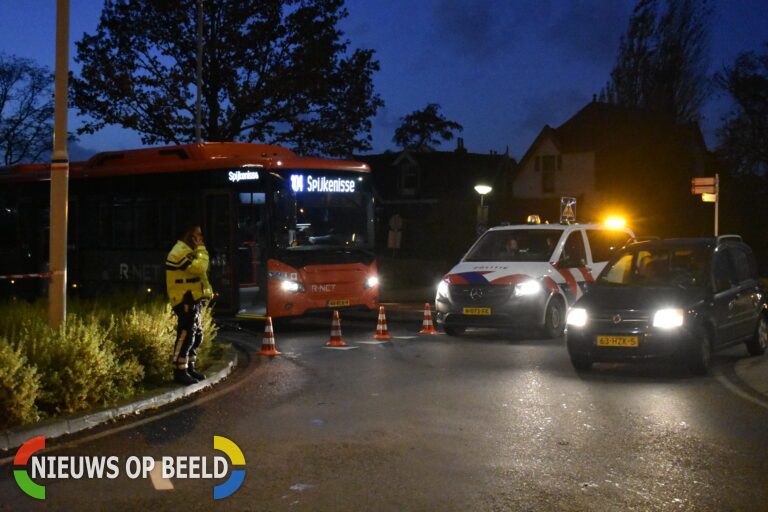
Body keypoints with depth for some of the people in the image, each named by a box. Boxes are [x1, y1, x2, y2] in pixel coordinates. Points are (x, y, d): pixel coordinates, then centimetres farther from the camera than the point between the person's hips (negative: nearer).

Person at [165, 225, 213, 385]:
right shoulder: (180, 252, -14)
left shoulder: (187, 251, 21)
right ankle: (179, 371, -10)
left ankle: (189, 368, 22)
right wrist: (201, 249, -15)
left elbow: (199, 271, 23)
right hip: (186, 302, -11)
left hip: (193, 301, 11)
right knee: (185, 336, -12)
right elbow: (200, 267, -26)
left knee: (196, 336, 15)